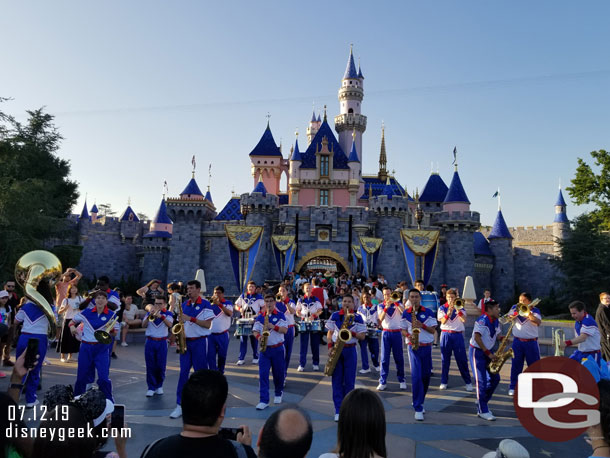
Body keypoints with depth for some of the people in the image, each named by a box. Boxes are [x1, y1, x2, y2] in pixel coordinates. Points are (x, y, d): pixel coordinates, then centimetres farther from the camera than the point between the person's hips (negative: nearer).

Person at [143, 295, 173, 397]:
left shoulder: (168, 314, 2)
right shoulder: (149, 313, 9)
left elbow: (170, 325, -15)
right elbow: (143, 325, -3)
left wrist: (161, 316, -28)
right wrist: (150, 315, -18)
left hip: (162, 342, -1)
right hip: (150, 342, 2)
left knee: (161, 366, 3)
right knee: (150, 366, 2)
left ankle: (159, 386, 20)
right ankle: (151, 387, 10)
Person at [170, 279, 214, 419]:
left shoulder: (205, 305, -6)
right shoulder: (184, 305, 11)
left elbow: (208, 324, -13)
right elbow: (181, 322, 17)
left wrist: (191, 318, -19)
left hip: (200, 342, -4)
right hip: (185, 341, 5)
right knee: (183, 372, 2)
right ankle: (180, 405, 7)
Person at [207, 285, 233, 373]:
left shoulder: (228, 303, 0)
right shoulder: (210, 303, 6)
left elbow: (230, 313, -20)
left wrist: (219, 304, -28)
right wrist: (212, 303, -14)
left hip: (223, 335, -1)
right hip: (211, 334, 1)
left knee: (222, 355, 9)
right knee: (210, 355, -3)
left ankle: (220, 372, 30)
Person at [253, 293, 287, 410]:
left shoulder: (280, 315, -1)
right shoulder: (259, 317, 4)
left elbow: (285, 330, -9)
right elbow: (255, 331, 1)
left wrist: (274, 327, -24)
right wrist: (258, 337, -20)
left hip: (278, 349, -1)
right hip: (264, 349, 1)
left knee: (278, 373, 11)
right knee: (263, 374, -7)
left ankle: (278, 394, 35)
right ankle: (264, 400, -4)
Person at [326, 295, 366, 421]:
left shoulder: (358, 317, 0)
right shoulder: (335, 315, 4)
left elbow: (362, 336, -1)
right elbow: (329, 333, 8)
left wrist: (351, 332, -18)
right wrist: (330, 347, -5)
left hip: (350, 351, -1)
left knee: (349, 381, 4)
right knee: (337, 380, 3)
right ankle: (338, 410, 10)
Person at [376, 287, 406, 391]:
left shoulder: (398, 304, 5)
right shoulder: (380, 305, 6)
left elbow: (404, 312, -16)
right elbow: (381, 318, -10)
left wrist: (395, 302, -23)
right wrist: (386, 307, -20)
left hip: (397, 333, 0)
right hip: (386, 333, 0)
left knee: (399, 358, 6)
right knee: (384, 358, 0)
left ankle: (402, 380, 21)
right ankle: (382, 382, 4)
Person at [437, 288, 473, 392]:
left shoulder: (460, 308, 5)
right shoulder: (442, 308, 4)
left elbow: (464, 320, -11)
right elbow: (442, 321, -9)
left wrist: (458, 309, -22)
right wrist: (449, 312, -23)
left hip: (458, 335, 0)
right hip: (446, 335, 0)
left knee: (462, 360, 0)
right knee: (445, 359, 4)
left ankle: (468, 382, 12)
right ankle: (444, 382, 14)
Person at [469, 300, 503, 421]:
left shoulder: (496, 321, 7)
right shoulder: (482, 320, -20)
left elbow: (498, 334, 19)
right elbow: (477, 337, -26)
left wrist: (502, 338, -6)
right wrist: (488, 353, -23)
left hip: (488, 352, 9)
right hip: (477, 352, -9)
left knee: (495, 378, 9)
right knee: (481, 381, -8)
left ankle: (482, 401, 26)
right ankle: (482, 411, 0)